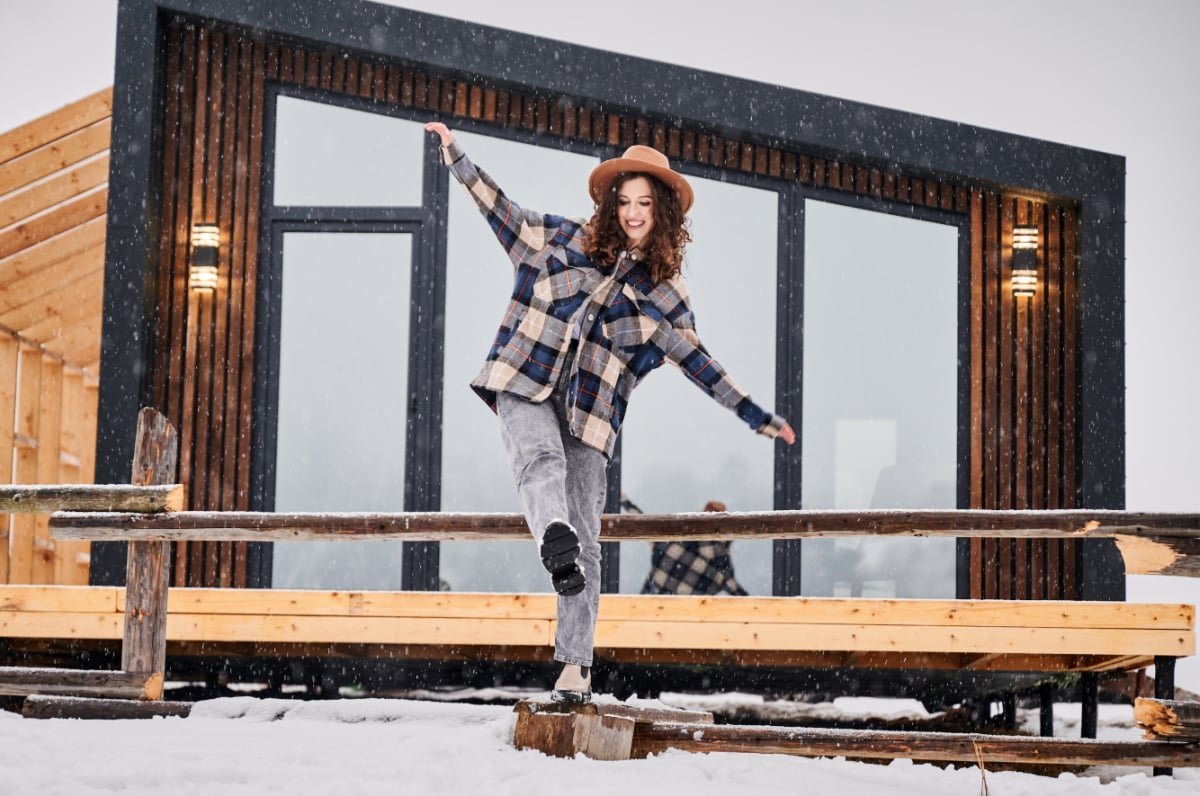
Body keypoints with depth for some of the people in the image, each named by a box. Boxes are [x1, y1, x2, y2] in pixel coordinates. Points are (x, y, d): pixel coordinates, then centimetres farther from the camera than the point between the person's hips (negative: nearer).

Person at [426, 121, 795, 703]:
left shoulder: (663, 290, 13)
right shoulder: (566, 239, 12)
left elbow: (695, 360, 18)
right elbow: (501, 210, 20)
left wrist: (755, 416, 17)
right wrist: (455, 153, 20)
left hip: (590, 414, 1)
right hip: (526, 386, -1)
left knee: (585, 539, -4)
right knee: (539, 457, -35)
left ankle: (575, 665, -1)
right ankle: (554, 539, -66)